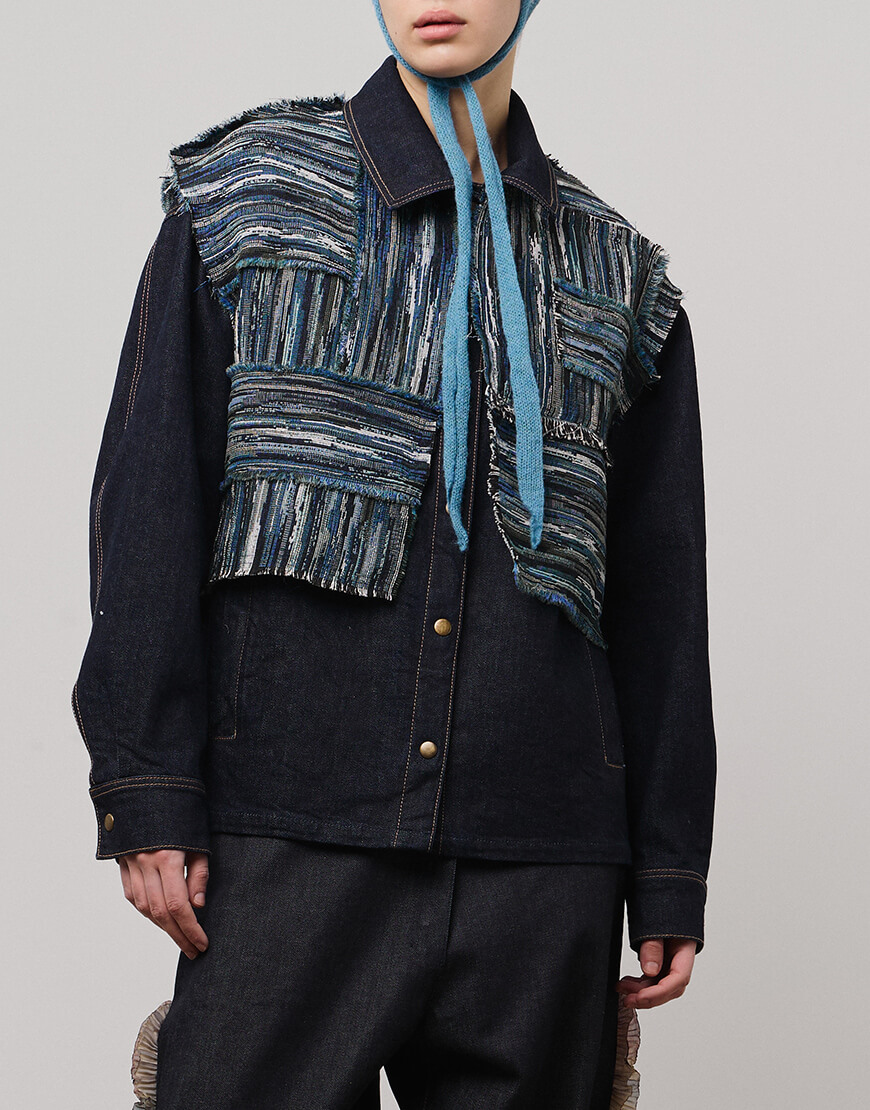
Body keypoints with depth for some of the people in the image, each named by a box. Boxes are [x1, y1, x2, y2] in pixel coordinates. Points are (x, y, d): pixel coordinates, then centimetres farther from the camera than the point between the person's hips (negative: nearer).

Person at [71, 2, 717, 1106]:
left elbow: (659, 594, 15)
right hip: (291, 837, -2)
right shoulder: (245, 190, 10)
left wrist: (669, 877, 10)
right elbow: (148, 497, 3)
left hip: (543, 854, 2)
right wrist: (145, 790, -6)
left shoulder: (616, 272, 15)